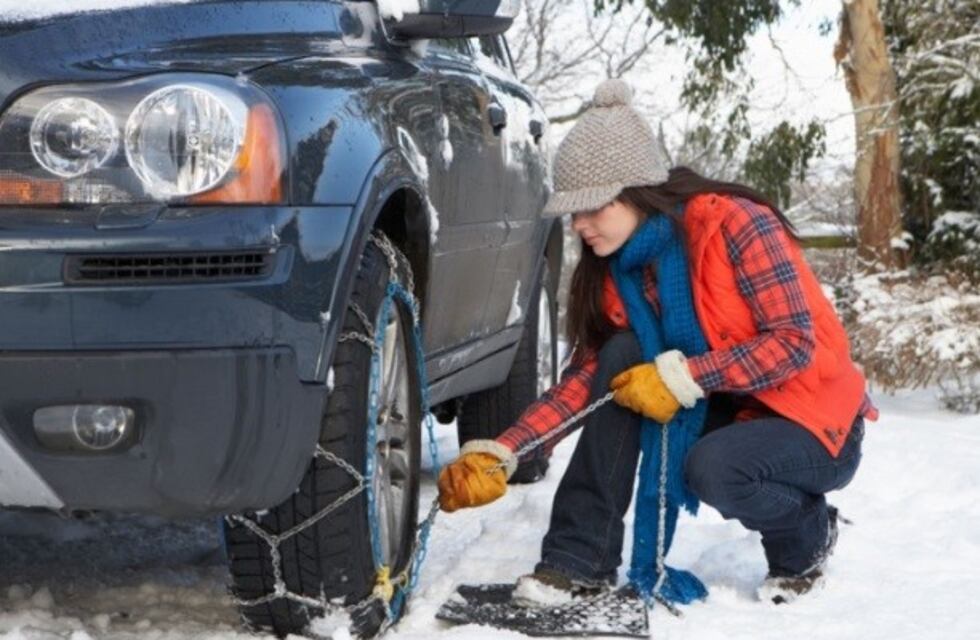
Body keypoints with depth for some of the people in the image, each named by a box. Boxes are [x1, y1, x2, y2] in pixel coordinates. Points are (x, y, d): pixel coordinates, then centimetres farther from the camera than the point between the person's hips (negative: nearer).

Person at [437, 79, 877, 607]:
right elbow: (586, 377, -6)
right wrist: (500, 455, -17)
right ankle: (580, 561, -15)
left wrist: (682, 377, -32)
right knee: (622, 357, -17)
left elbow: (794, 343, -25)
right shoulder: (615, 266, -2)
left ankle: (808, 536, -1)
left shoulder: (737, 224, -22)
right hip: (724, 411, 6)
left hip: (816, 425, -6)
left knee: (711, 468, -35)